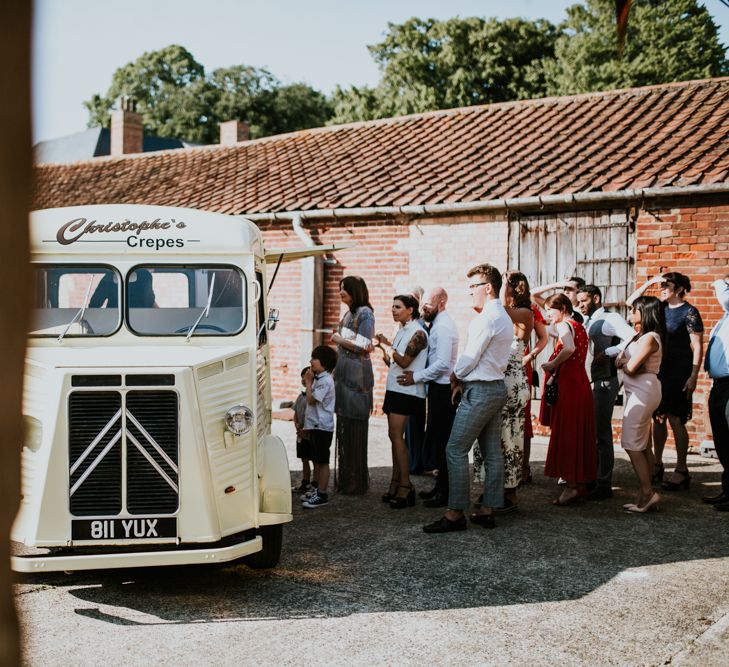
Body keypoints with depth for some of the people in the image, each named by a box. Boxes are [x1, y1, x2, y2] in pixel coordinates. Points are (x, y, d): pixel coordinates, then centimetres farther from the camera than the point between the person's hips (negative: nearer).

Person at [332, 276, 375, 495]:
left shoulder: (365, 313, -11)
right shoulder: (349, 313, 15)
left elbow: (363, 347, -17)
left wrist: (340, 340, -8)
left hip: (357, 376, -9)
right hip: (344, 375, 9)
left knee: (354, 428, -4)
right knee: (344, 426, 11)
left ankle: (357, 482, 4)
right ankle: (346, 479, 19)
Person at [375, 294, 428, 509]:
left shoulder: (418, 333, -10)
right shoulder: (401, 331, 16)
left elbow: (404, 362, -18)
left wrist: (388, 345, -24)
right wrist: (383, 349, 3)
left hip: (407, 391, -9)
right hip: (395, 389, 9)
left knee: (397, 436, -13)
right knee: (394, 436, 8)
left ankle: (405, 486, -10)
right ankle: (396, 483, 12)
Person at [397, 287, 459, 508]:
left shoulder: (443, 327, -16)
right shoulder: (437, 324, 14)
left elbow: (442, 363, -23)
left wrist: (416, 377, -18)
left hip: (442, 389, -10)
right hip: (437, 388, 10)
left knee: (441, 441, -5)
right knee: (437, 439, 15)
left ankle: (445, 493, 2)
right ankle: (440, 487, 24)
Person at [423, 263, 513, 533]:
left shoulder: (487, 318, -16)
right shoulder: (504, 317, 16)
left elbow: (470, 358, -15)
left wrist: (455, 377, 3)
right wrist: (463, 381, 10)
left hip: (480, 391, -10)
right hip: (497, 387, 10)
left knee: (456, 450, -7)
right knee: (492, 452, 10)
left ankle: (455, 513, -6)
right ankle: (487, 510, 15)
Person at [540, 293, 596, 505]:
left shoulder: (565, 325, -11)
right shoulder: (578, 326, 15)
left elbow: (569, 348, -30)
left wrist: (552, 364, -21)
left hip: (567, 384, -9)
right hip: (580, 382, 9)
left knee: (566, 434, -5)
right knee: (578, 434, 12)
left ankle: (571, 485, -3)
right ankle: (581, 482, 18)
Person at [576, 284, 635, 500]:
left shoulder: (610, 319, -9)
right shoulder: (586, 322, 17)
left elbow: (632, 339, -22)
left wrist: (608, 352, -18)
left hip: (604, 382, -9)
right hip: (587, 382, 9)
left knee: (601, 434, -4)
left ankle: (604, 485, 2)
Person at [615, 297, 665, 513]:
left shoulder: (650, 338, -14)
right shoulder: (639, 336, 16)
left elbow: (630, 368, -19)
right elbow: (619, 361, 12)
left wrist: (624, 362, 0)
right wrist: (626, 361, -8)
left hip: (643, 392, -10)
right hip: (637, 392, 10)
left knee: (632, 444, -8)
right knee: (642, 446, 10)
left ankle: (647, 493, -5)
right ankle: (646, 494, 15)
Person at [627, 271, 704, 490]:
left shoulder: (689, 312, -9)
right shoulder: (661, 307, 10)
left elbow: (697, 347, -12)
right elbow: (631, 302, 14)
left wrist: (693, 377, -18)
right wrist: (649, 282, 3)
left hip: (679, 373, -6)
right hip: (660, 370, 6)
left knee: (675, 420, -6)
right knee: (658, 418, 9)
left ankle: (681, 471, 1)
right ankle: (657, 465, 19)